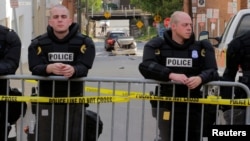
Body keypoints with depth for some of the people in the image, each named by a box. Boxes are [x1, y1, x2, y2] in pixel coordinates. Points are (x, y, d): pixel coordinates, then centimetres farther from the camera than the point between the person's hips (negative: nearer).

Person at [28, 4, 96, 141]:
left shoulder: (84, 42, -3)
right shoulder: (38, 43, -1)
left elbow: (83, 68, -16)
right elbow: (35, 69, -14)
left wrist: (73, 70, -41)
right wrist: (50, 68, -37)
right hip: (47, 100, 0)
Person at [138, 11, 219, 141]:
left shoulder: (201, 47, 5)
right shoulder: (158, 46, 0)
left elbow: (212, 72, -2)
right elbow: (146, 67, -13)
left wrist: (200, 78, -26)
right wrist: (171, 75, -27)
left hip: (193, 106, 2)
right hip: (167, 105, -2)